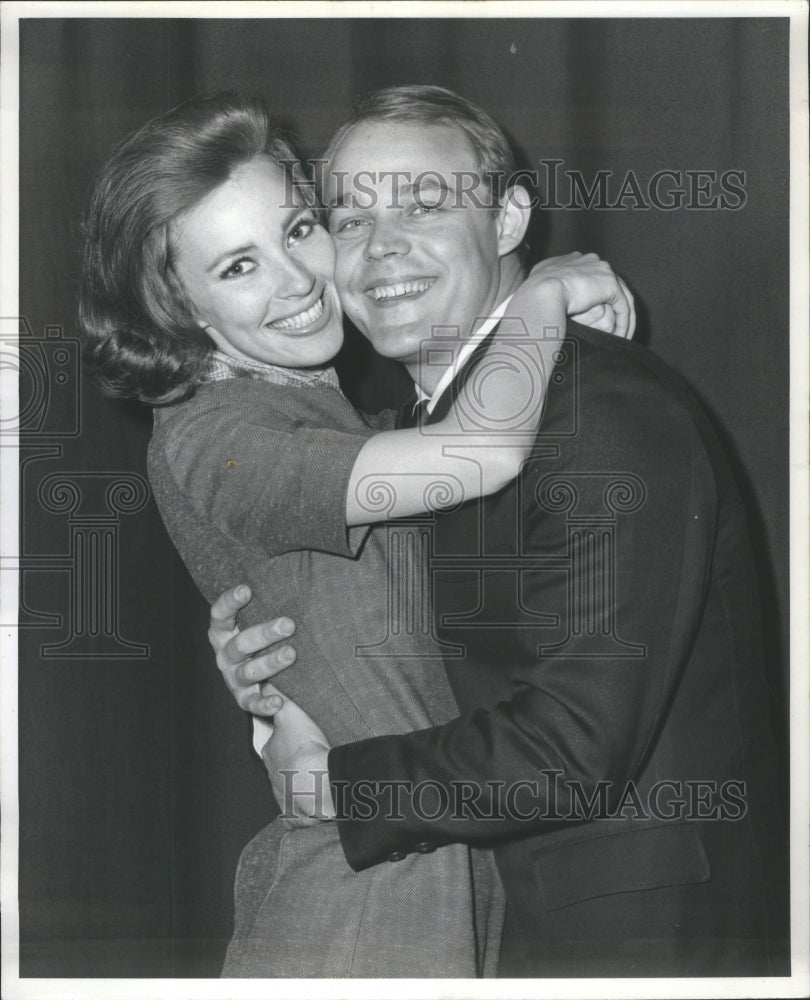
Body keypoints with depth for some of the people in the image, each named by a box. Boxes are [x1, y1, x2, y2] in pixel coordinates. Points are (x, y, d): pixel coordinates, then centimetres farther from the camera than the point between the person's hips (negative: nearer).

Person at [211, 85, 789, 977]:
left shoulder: (612, 415, -23)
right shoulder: (433, 419, 7)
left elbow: (578, 746, -28)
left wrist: (336, 777, -16)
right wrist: (271, 678, -6)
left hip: (652, 928, -8)